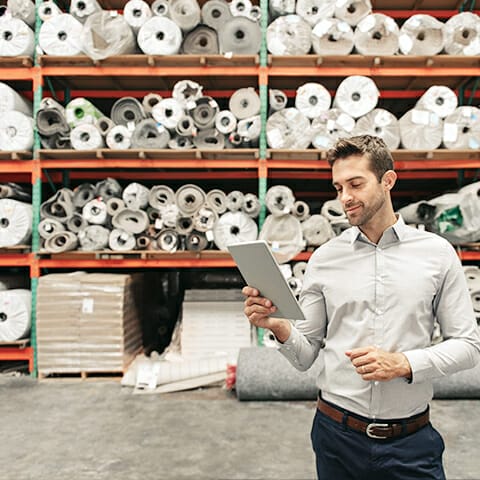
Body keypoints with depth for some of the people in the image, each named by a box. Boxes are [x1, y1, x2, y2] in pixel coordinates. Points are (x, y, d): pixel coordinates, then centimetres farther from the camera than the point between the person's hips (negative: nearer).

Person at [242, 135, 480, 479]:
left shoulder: (437, 253, -2)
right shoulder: (324, 258, -1)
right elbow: (306, 356, 1)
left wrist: (405, 364, -16)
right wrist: (281, 328, -20)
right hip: (337, 435, 1)